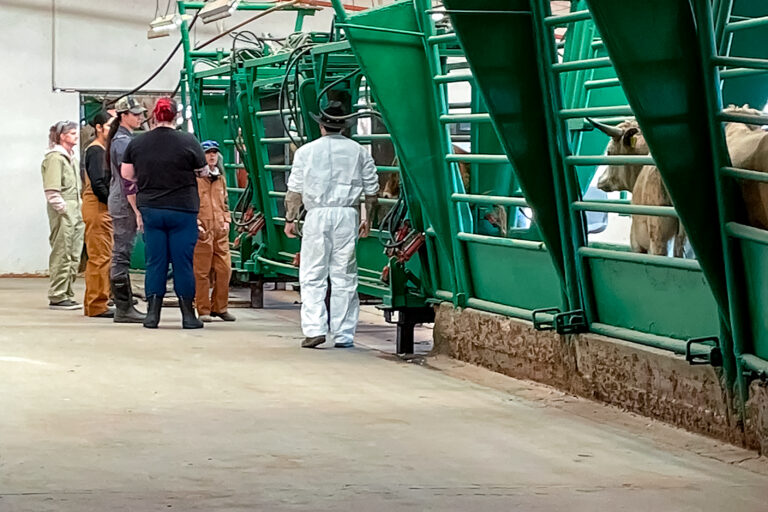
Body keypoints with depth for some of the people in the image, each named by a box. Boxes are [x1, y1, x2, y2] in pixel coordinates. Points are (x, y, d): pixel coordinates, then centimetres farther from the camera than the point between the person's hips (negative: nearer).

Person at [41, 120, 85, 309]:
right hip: (63, 211, -9)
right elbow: (52, 190, -15)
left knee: (74, 256, 9)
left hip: (75, 210, 9)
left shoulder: (71, 157, 20)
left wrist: (80, 210, 17)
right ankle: (57, 297, -4)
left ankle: (67, 294, 15)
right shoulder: (54, 158, -9)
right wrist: (63, 209, -18)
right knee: (62, 254, -8)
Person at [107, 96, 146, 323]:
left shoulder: (124, 139, 17)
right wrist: (137, 210, -20)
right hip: (125, 203, -10)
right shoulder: (123, 141, -15)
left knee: (122, 254, 12)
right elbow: (127, 180, -19)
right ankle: (123, 309, -6)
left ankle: (125, 306, 17)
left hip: (122, 202, 10)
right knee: (122, 255, -7)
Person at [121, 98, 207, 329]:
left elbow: (126, 174, 8)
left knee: (154, 261, 7)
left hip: (150, 209, 2)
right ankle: (188, 315, 7)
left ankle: (152, 313, 5)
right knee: (183, 262, 3)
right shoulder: (188, 142, -9)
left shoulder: (137, 143, -1)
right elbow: (202, 171, 3)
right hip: (182, 210, -2)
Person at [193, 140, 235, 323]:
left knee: (224, 269, 3)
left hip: (220, 231, 6)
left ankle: (220, 307, 16)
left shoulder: (220, 178, 18)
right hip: (202, 231, -6)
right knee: (202, 272, -3)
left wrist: (226, 220, 12)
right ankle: (204, 310, 3)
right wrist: (195, 223, -12)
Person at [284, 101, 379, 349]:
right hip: (347, 216, 2)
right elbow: (371, 190, 10)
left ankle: (314, 329, -10)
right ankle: (343, 334, 6)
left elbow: (295, 190, 2)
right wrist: (368, 220, 20)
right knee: (345, 277, 5)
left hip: (318, 215, -2)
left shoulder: (306, 151, 3)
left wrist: (290, 219, 11)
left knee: (312, 277, 2)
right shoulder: (359, 152, 8)